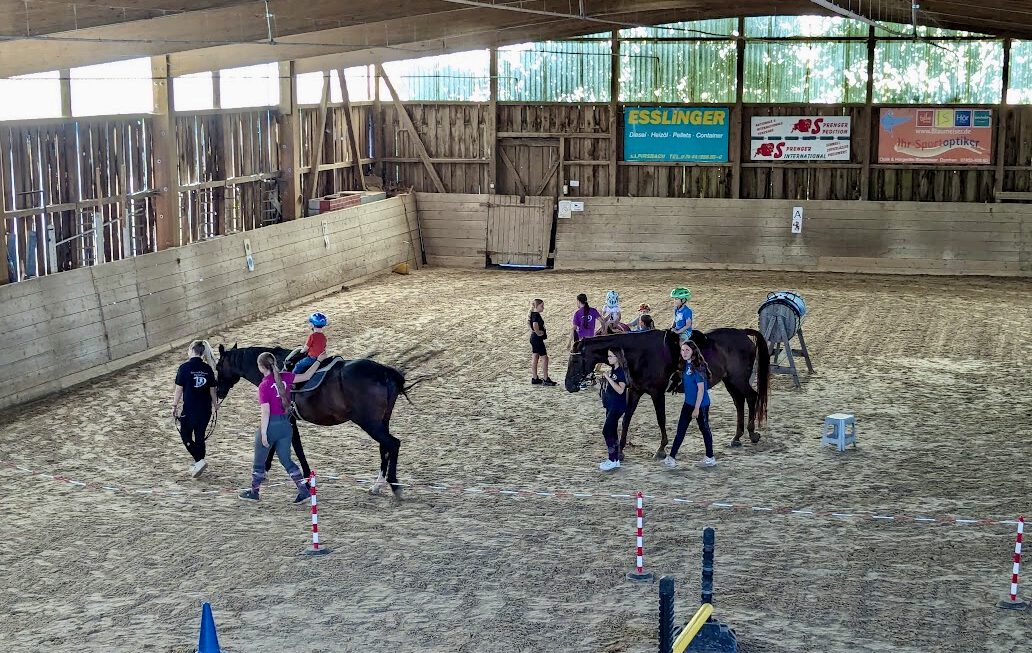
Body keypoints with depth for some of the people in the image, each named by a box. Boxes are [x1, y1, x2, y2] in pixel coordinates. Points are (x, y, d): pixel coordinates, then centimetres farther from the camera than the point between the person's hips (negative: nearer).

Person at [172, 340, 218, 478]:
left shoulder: (184, 368, -11)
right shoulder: (208, 369, 0)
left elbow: (179, 389, -9)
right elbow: (212, 390, 6)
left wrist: (174, 406, 2)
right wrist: (215, 405, 20)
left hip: (189, 409, -4)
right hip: (205, 409, 4)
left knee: (185, 435, 9)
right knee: (200, 436, 15)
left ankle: (199, 460, -8)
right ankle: (198, 466, 23)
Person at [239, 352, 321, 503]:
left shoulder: (264, 386, -16)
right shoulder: (284, 377, -1)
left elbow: (265, 412, -18)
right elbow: (306, 376, 7)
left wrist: (263, 434, -16)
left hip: (271, 425, -6)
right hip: (285, 424, 6)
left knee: (259, 461, 12)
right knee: (286, 460, 14)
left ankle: (254, 492, 25)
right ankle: (303, 489, 4)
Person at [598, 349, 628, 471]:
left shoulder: (622, 371, -16)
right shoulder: (612, 369, 10)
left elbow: (620, 390, -27)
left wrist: (608, 378, -27)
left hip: (617, 405, -9)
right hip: (610, 405, 10)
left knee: (607, 431, -11)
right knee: (611, 431, 13)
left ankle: (612, 460, -4)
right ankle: (615, 459, 21)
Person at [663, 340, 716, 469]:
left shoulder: (698, 367, -21)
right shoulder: (687, 364, 3)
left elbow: (701, 389, -21)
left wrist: (696, 408, -21)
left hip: (700, 405, -8)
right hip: (688, 403, 8)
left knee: (704, 429, 6)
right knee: (680, 429, 6)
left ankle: (710, 458, 19)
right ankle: (672, 457, 8)